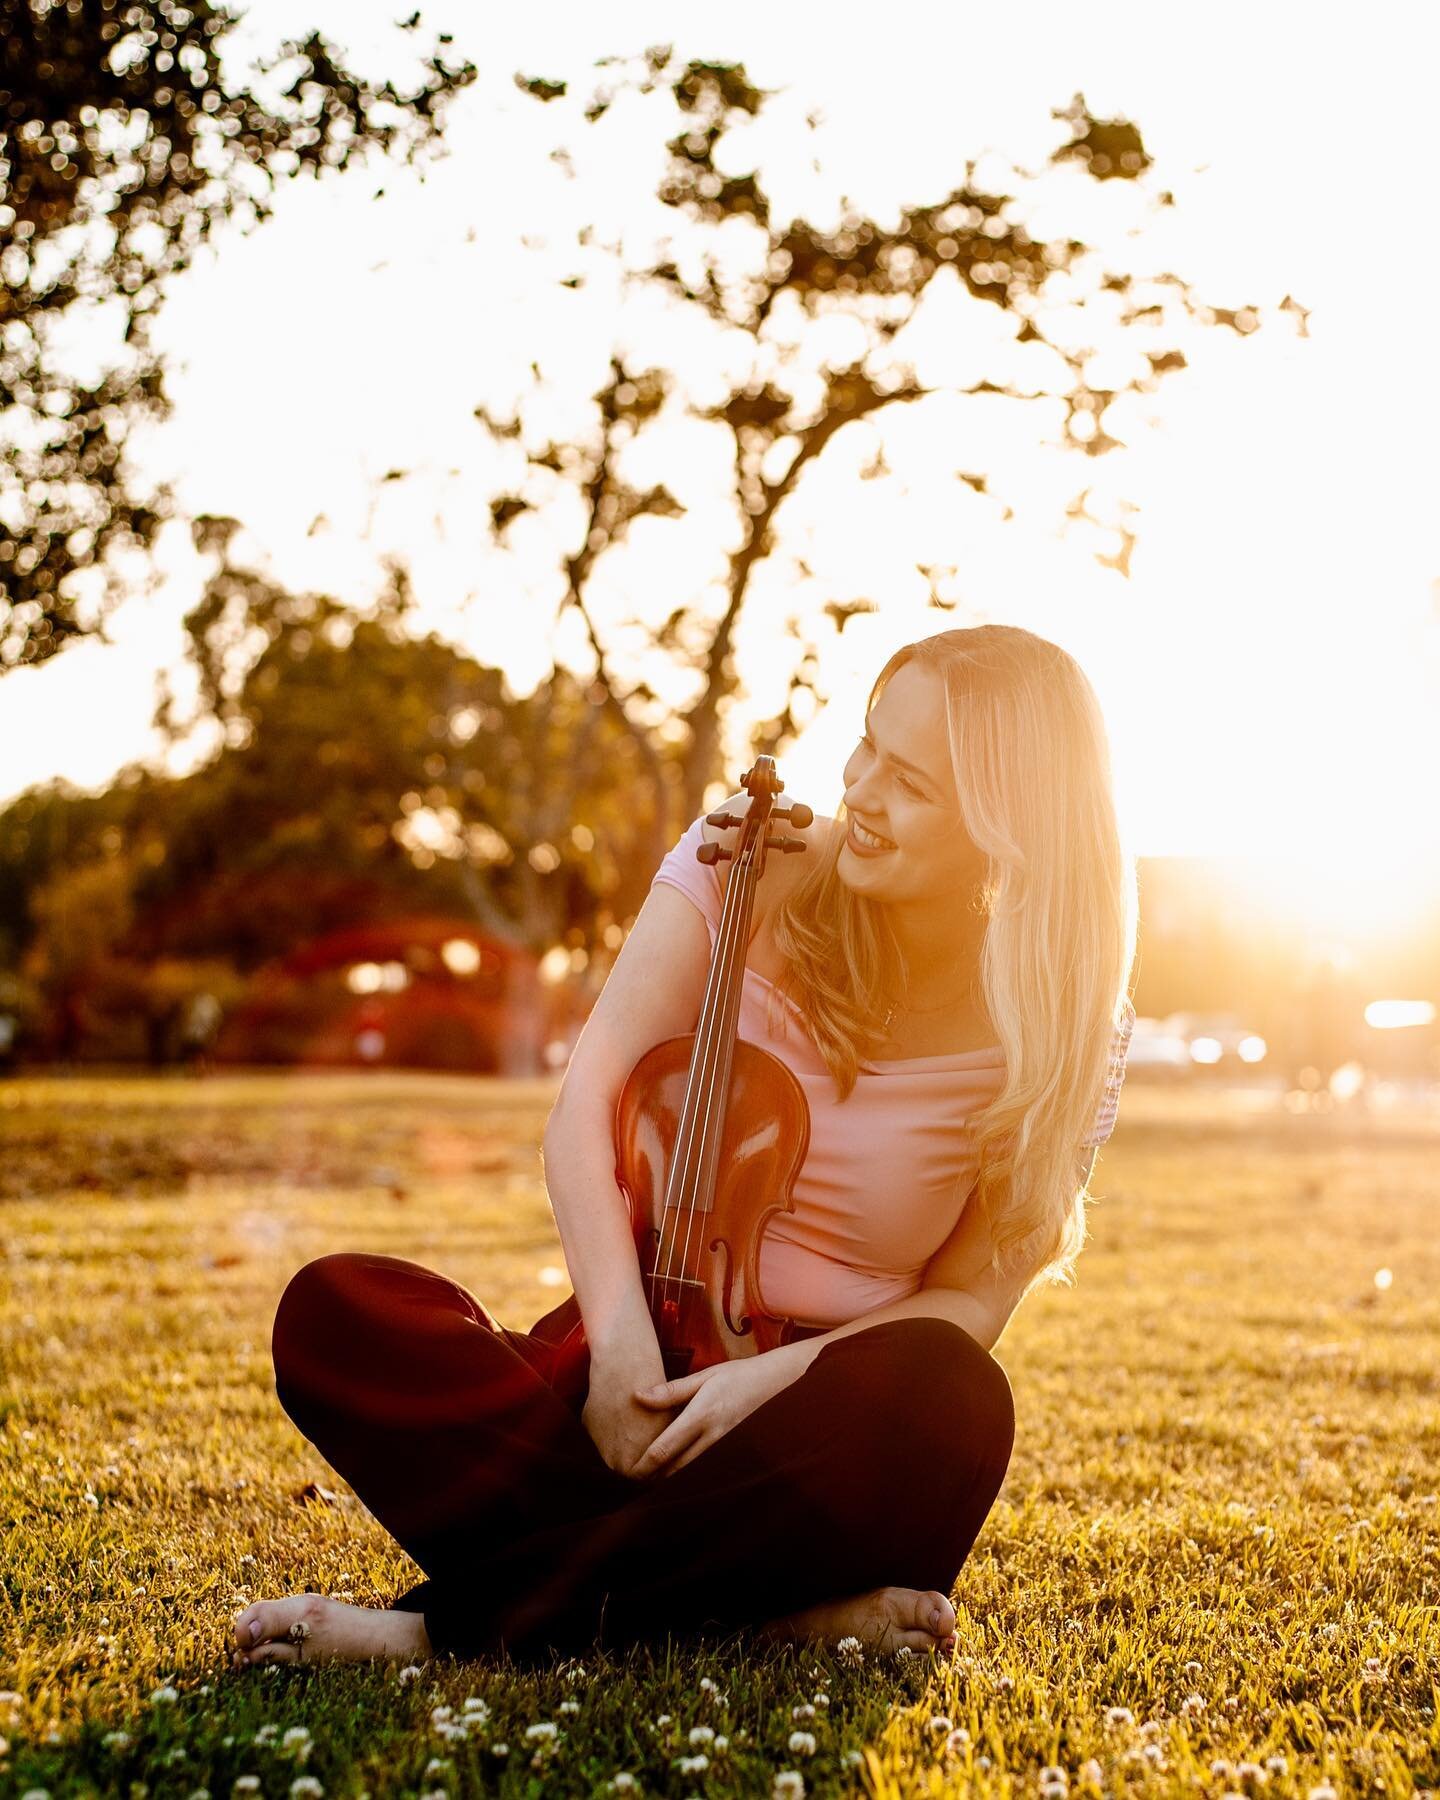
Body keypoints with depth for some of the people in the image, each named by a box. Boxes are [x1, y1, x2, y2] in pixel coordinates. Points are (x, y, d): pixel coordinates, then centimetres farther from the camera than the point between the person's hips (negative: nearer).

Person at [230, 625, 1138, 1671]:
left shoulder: (1066, 1027, -6)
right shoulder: (751, 871, -3)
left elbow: (970, 1305, -5)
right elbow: (589, 1104, -11)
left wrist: (774, 1374, -22)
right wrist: (622, 1344, -25)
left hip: (822, 1417, -1)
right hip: (632, 1372, 2)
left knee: (953, 1402, -37)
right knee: (333, 1311, -22)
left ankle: (463, 1622, -27)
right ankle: (772, 1608, -27)